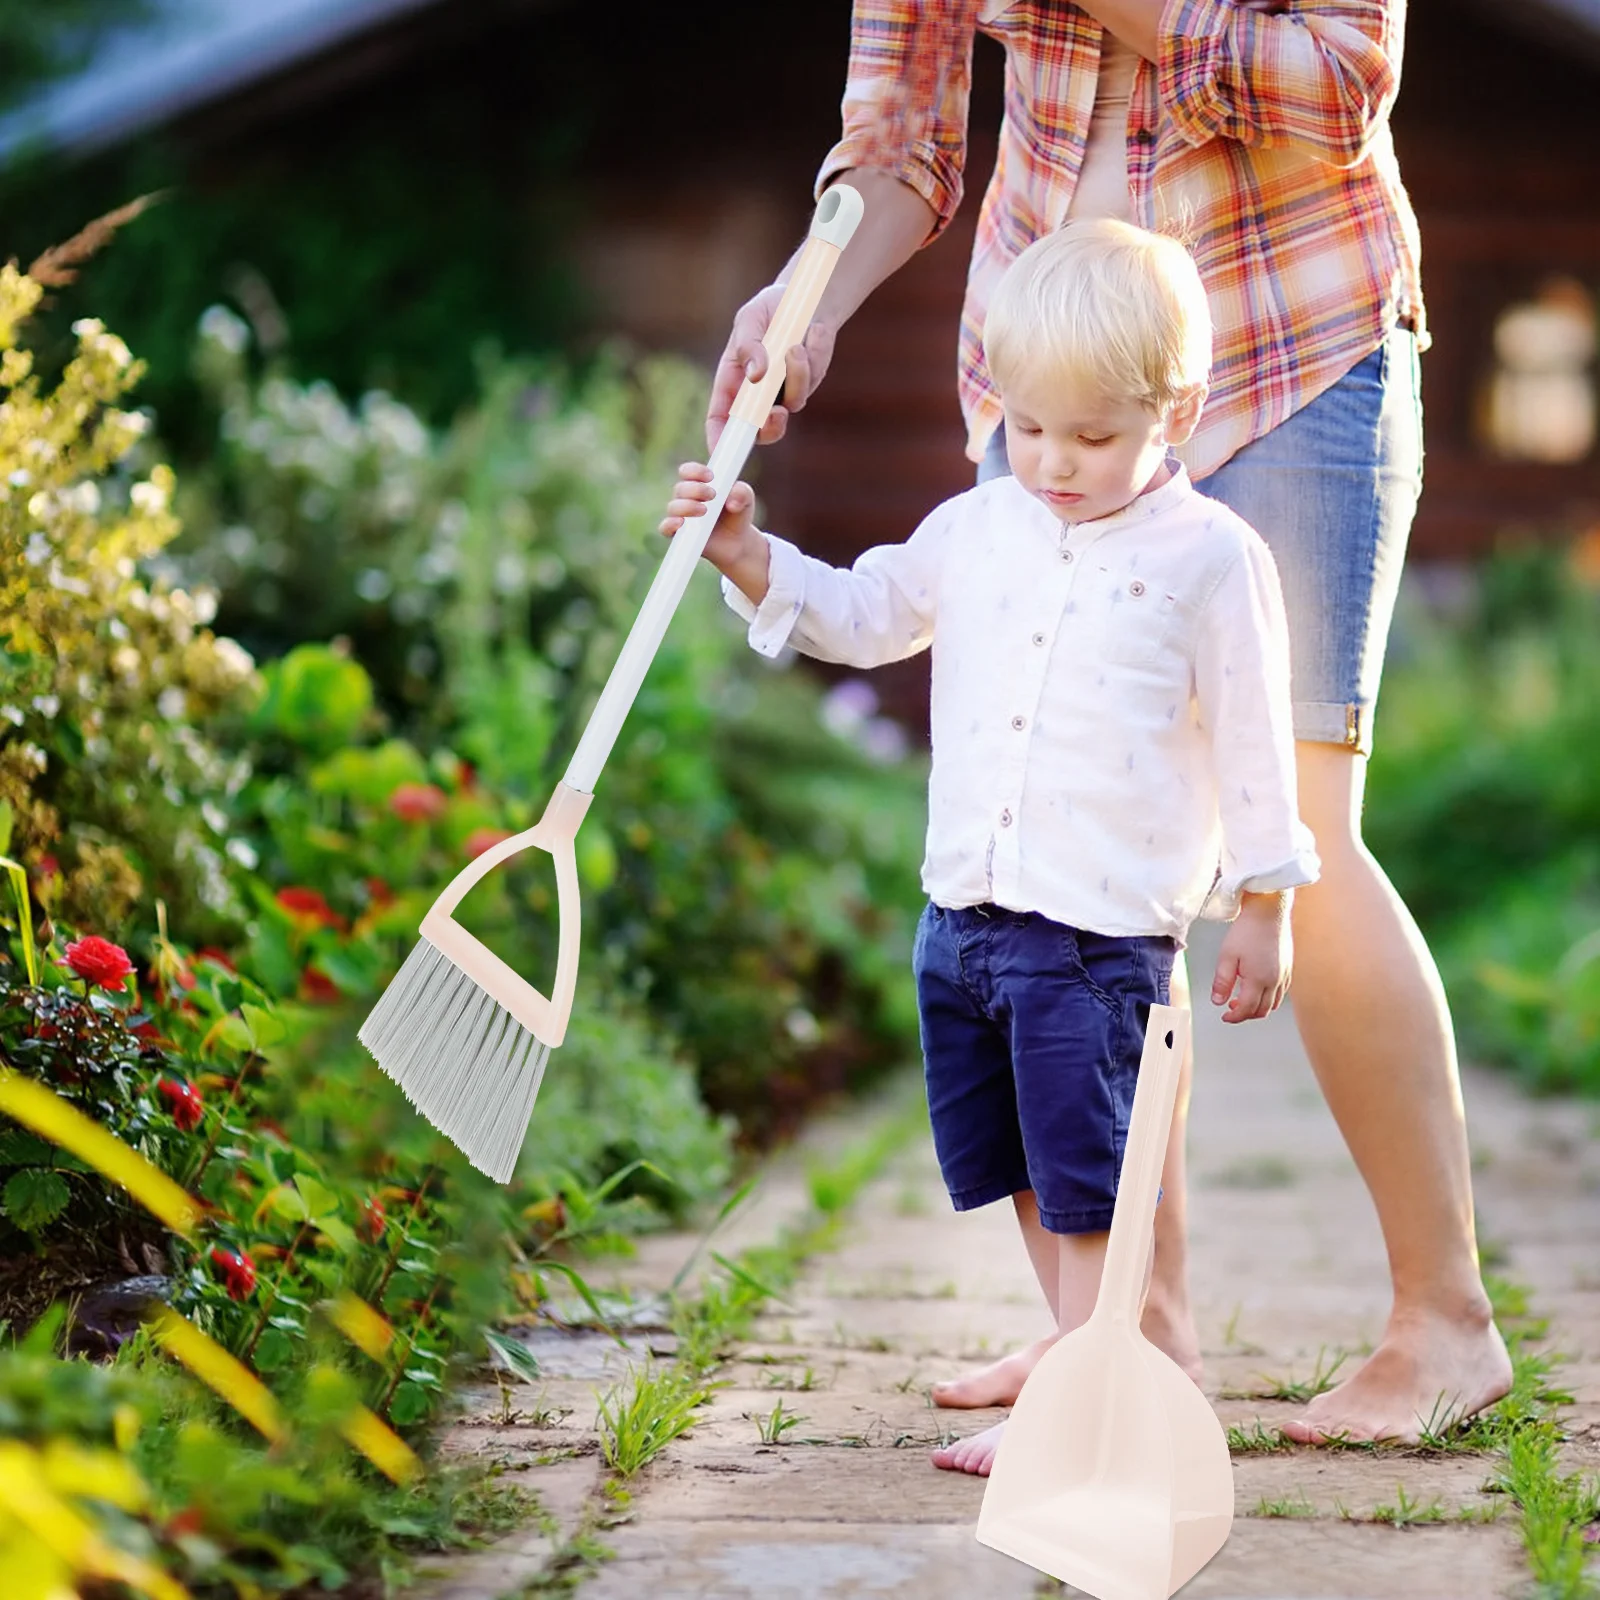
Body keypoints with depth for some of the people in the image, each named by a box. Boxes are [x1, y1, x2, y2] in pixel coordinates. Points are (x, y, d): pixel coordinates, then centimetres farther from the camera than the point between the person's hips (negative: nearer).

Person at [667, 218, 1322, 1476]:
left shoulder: (1211, 559, -7)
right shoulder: (977, 529, 8)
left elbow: (1253, 746, -3)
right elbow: (864, 617, 20)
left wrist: (1262, 912, -1)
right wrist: (751, 557, 5)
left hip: (1104, 932, -6)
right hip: (965, 910, 6)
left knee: (1085, 1178, -4)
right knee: (1026, 1173, 14)